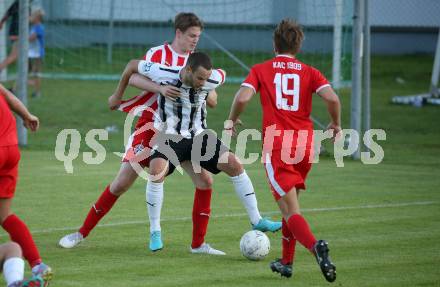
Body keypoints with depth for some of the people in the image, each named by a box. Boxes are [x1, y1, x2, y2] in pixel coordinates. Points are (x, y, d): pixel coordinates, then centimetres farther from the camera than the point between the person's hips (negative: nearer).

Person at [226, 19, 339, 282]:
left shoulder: (261, 70, 6)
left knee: (291, 211, -8)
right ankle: (286, 263, 28)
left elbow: (243, 97, -10)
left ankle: (316, 246, -35)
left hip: (276, 144, -3)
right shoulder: (309, 72, 9)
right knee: (290, 204, 23)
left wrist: (232, 122, 9)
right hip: (305, 143, 3)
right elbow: (332, 98, -7)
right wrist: (336, 125, 11)